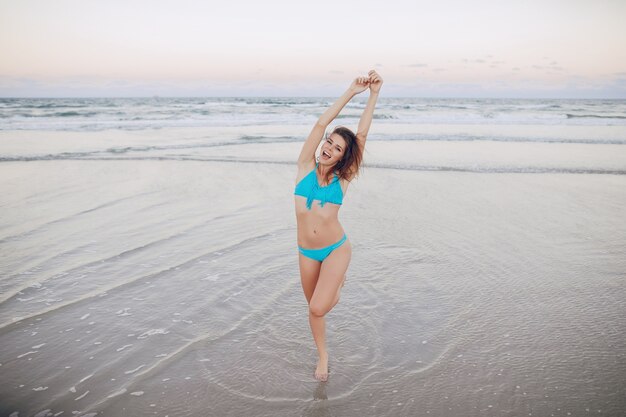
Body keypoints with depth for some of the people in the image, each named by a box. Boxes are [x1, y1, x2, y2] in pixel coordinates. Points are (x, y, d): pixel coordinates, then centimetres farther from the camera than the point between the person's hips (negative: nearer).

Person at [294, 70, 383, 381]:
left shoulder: (343, 178, -4)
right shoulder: (305, 167, -3)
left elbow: (362, 134, -8)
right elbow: (321, 124, -10)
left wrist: (373, 95, -10)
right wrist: (350, 92, -10)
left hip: (336, 249, -2)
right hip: (306, 252, 2)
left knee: (318, 308, -14)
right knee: (313, 308, 14)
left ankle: (336, 288, 24)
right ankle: (323, 355, 41)